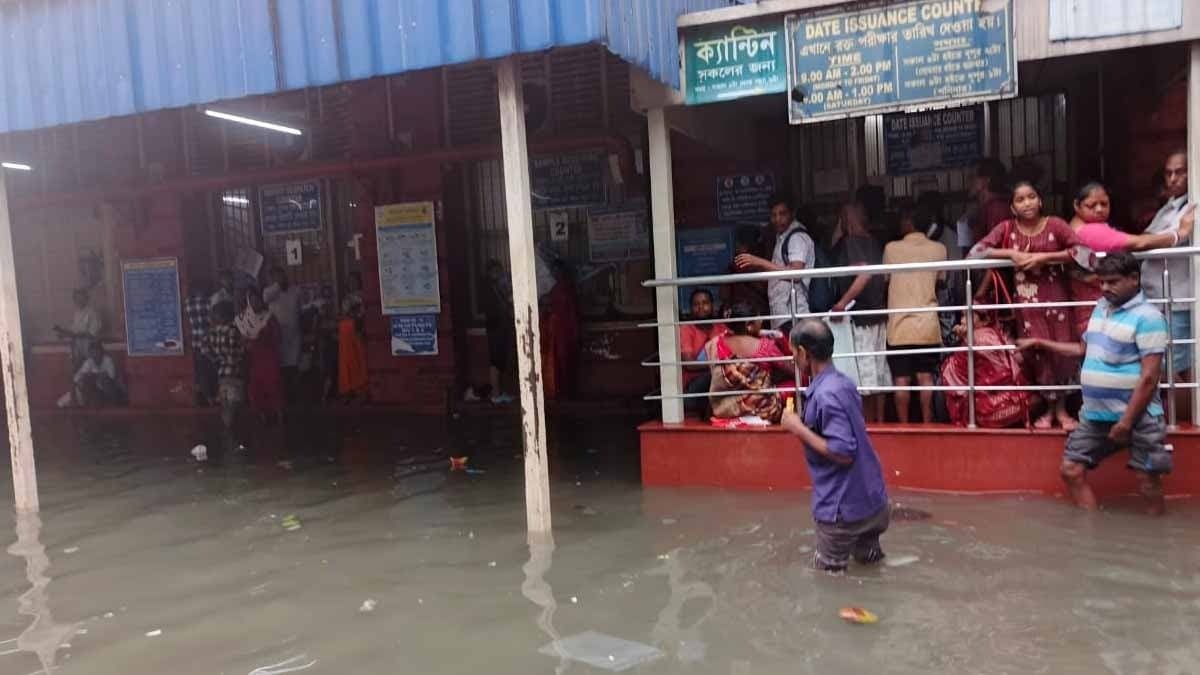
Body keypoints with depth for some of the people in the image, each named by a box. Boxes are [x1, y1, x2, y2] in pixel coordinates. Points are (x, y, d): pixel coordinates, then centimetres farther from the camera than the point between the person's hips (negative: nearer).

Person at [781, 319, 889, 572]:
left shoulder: (825, 395, -24)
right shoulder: (844, 383, 4)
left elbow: (843, 453, -25)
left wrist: (798, 429, -19)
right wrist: (804, 423, 10)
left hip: (844, 505, -8)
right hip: (871, 498, 8)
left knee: (828, 568, 10)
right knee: (865, 559, 24)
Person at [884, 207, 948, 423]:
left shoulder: (891, 248, -2)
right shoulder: (938, 249, 2)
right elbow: (940, 280, 13)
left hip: (899, 325, -1)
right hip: (928, 324, 2)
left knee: (902, 381, 3)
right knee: (926, 377, 7)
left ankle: (904, 427, 6)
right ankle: (927, 424, 9)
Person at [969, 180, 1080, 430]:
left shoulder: (1055, 225, -2)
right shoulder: (1006, 228, 1)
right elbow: (976, 251, -6)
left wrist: (1043, 257, -19)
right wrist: (1011, 253, -16)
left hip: (1056, 298, 0)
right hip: (1027, 302, 0)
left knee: (1062, 351, 0)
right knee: (1039, 353, 0)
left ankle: (1062, 409, 16)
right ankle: (1049, 409, 15)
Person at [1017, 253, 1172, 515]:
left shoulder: (1147, 317, -14)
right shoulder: (1101, 308, 10)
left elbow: (1149, 377, -18)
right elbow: (1084, 349, 25)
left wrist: (1126, 422, -19)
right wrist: (1041, 343, 20)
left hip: (1137, 417, -7)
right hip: (1095, 415, 8)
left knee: (1148, 485, -1)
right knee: (1071, 471, 7)